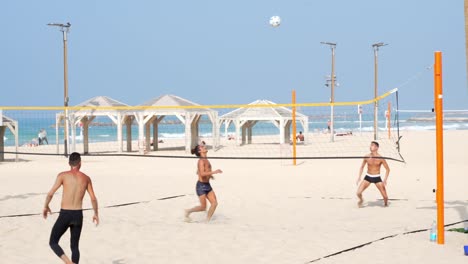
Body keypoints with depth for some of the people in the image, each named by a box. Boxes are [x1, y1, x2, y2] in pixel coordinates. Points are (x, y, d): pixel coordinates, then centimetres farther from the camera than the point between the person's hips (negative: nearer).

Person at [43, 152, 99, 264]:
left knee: (53, 243, 10)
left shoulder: (63, 175, -3)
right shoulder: (86, 178, 6)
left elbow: (50, 194, -7)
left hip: (65, 215, -3)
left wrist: (46, 207, 11)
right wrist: (96, 214, 21)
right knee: (75, 246, 17)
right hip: (78, 215, 3)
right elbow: (93, 199, 6)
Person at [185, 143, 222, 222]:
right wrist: (214, 172, -30)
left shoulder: (206, 160, 11)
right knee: (203, 207, -3)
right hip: (201, 186, -8)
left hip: (207, 185, 8)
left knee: (214, 203, -2)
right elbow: (202, 173, -28)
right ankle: (188, 211, 20)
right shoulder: (201, 161, -15)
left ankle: (208, 220, 7)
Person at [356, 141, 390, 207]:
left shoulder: (380, 158, -13)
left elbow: (387, 169, -4)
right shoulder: (367, 157, -5)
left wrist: (385, 179, -14)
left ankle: (385, 202, 32)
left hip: (377, 178, -2)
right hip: (368, 177, 2)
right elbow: (362, 167, 11)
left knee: (385, 196, -5)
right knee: (358, 193, -13)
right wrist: (359, 177, 4)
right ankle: (361, 200, 23)